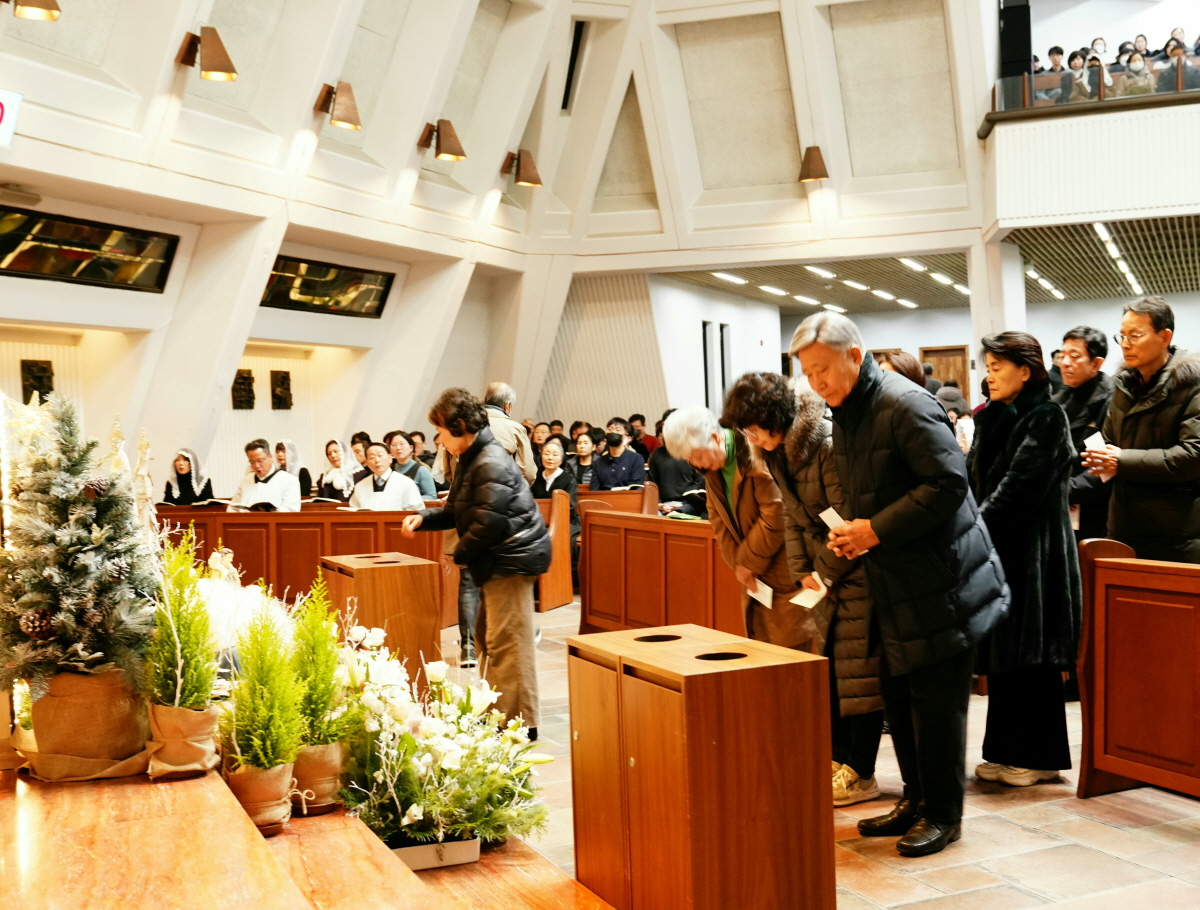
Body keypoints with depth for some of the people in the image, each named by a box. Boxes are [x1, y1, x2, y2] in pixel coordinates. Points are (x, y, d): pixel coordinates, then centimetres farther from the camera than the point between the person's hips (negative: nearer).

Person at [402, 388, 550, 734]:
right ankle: (494, 714, 28)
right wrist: (423, 518, 6)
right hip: (498, 562, 11)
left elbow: (489, 521, -24)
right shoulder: (471, 459, 16)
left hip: (512, 558, -11)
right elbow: (457, 511, 21)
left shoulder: (491, 463, -18)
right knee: (487, 638, 17)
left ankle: (521, 723, -1)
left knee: (507, 641, -8)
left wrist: (460, 553, -11)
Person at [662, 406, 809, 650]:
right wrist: (738, 564, -3)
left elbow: (775, 516, -22)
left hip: (784, 573, -8)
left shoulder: (757, 456, -20)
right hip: (754, 577, 8)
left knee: (790, 647, -4)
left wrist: (748, 562, -12)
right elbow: (719, 522, 10)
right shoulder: (711, 470, 8)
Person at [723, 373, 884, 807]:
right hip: (831, 572, 9)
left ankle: (860, 775, 6)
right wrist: (802, 571, 0)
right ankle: (840, 758, 25)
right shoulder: (777, 451, 4)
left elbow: (847, 520, -22)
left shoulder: (828, 443, -23)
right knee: (829, 665, 13)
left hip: (858, 569, -9)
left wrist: (825, 572, -14)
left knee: (858, 667, -3)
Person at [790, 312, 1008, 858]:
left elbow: (948, 484, -23)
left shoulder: (906, 406, -18)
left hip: (940, 581, -9)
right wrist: (850, 531, 1)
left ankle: (943, 814, 16)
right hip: (894, 583, 9)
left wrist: (876, 529, -22)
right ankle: (916, 799, 30)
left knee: (936, 701, 1)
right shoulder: (844, 414, 10)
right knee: (897, 694, 15)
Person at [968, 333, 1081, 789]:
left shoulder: (1046, 418, -9)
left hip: (1033, 553, -7)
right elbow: (975, 481, 10)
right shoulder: (991, 418, 13)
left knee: (1030, 654, -1)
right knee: (1002, 653, 10)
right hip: (996, 550, 7)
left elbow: (1018, 486, -17)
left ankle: (1039, 756, 11)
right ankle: (1006, 751, 20)